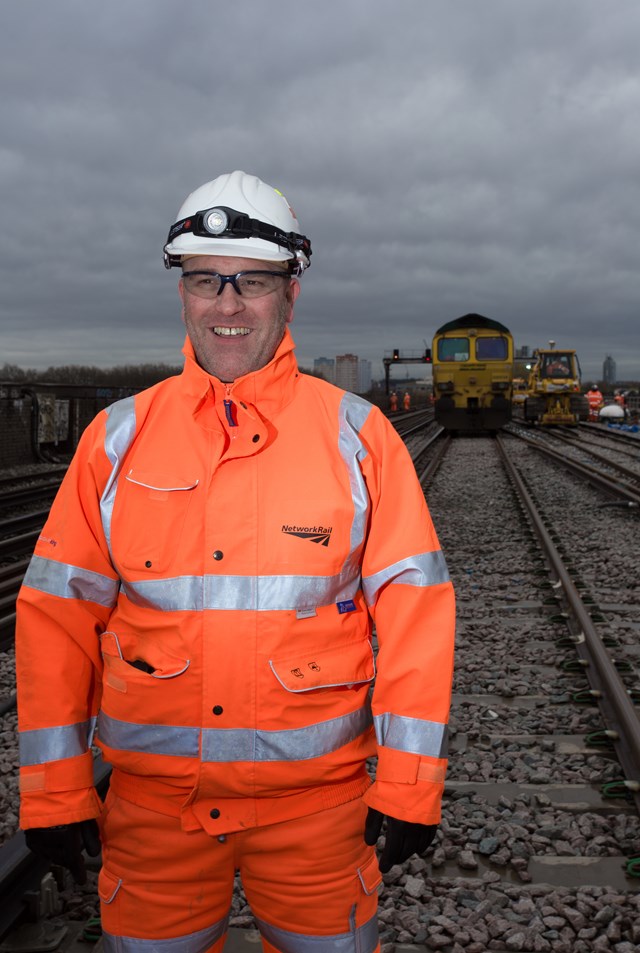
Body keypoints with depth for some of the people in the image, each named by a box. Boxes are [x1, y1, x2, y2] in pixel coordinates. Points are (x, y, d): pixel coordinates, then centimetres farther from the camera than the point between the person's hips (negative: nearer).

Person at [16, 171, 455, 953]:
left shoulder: (356, 434, -4)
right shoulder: (118, 435, 0)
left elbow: (411, 606, -5)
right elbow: (57, 610, 1)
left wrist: (408, 785, -6)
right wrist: (53, 789, -1)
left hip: (319, 799, -1)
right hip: (152, 798, 2)